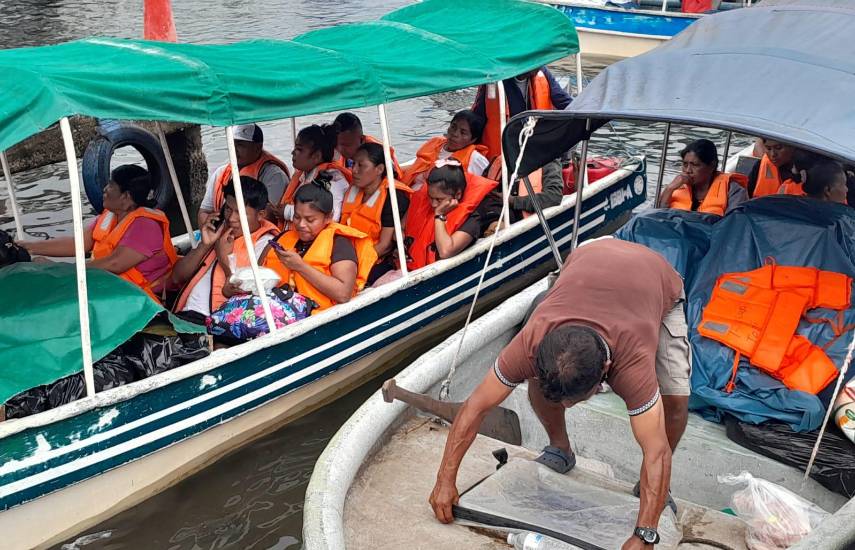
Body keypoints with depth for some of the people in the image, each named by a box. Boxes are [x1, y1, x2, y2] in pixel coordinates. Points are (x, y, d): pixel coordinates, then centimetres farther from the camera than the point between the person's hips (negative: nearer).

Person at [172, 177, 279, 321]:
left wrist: (224, 258, -3)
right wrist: (204, 245, 1)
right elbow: (177, 277, 15)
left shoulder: (265, 243, -1)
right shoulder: (218, 231, 18)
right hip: (185, 314, 7)